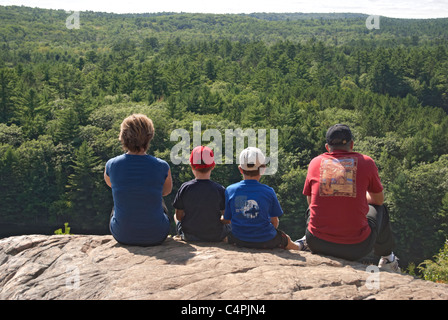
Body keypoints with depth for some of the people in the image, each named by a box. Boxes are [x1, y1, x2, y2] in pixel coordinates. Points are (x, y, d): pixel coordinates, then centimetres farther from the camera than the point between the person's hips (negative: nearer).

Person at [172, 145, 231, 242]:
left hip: (189, 237, 1)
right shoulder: (220, 189, -13)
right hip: (216, 237, -1)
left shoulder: (185, 188, -12)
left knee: (175, 216, 31)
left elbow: (179, 216, -3)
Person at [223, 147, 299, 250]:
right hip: (266, 241, -1)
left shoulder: (230, 190, -8)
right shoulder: (268, 191, -11)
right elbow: (274, 221, -1)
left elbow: (227, 219, 0)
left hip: (239, 241, 1)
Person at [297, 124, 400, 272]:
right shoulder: (366, 162, 0)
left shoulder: (315, 162, 3)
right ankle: (388, 260, 47)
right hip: (356, 248, -1)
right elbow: (379, 199, 15)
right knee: (380, 209, 32)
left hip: (318, 244, 2)